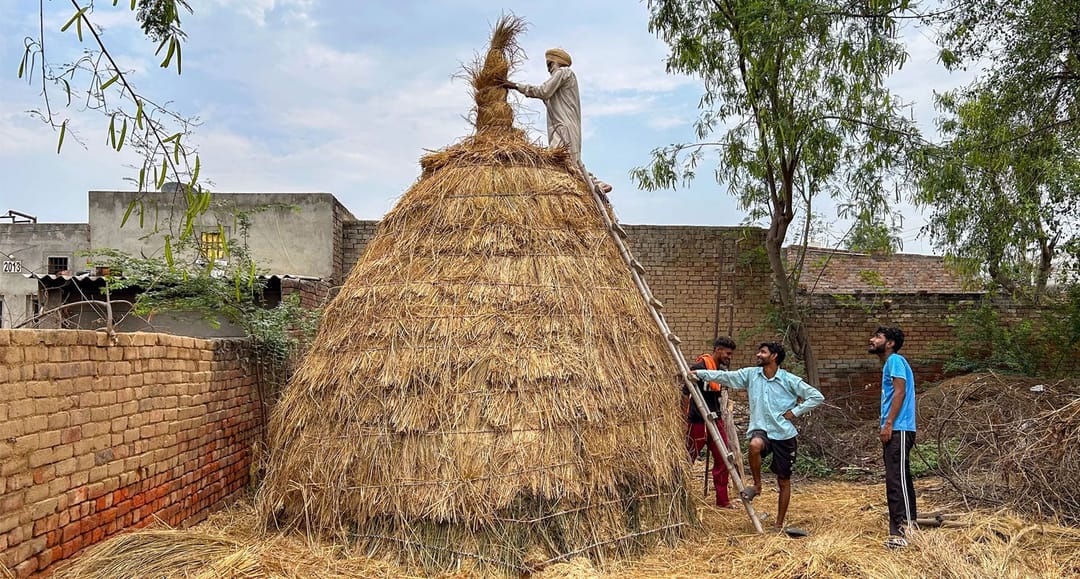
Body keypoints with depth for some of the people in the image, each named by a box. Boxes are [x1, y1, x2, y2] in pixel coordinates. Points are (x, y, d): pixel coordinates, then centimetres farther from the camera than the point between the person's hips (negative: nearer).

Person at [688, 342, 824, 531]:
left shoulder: (789, 380, -6)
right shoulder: (751, 374, 3)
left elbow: (817, 396, -3)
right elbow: (725, 376, -3)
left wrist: (795, 412, -9)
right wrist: (699, 373, -13)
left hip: (784, 435, -1)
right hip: (761, 429, 1)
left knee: (784, 481, 6)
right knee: (755, 445, -36)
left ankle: (779, 524, 23)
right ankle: (757, 485, -10)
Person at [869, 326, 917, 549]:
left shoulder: (895, 360, -7)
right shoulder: (889, 363, 22)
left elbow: (900, 392, -17)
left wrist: (888, 424, -20)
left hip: (898, 430, -10)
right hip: (894, 431, 10)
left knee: (897, 480, -12)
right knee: (899, 480, 12)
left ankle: (902, 531, -13)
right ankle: (905, 529, 18)